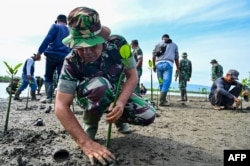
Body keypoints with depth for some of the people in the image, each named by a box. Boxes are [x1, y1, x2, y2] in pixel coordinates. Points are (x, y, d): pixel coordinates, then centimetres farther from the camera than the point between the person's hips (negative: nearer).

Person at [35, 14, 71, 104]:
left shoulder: (55, 26, 7)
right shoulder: (70, 31, 20)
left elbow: (47, 39, -7)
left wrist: (39, 51, -9)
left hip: (52, 55, -3)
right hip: (64, 57, 3)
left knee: (48, 76, 8)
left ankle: (49, 97, 3)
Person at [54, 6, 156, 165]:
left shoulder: (118, 44, -25)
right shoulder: (72, 63, -29)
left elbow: (132, 76, -17)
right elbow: (61, 107, -34)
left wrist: (120, 103, -35)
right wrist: (86, 143, -45)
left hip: (117, 94, 3)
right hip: (90, 97, -2)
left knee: (148, 116, -19)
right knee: (99, 84, -39)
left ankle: (118, 118, 14)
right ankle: (90, 123, -8)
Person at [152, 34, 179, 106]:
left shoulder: (158, 44, 21)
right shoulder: (174, 45, 22)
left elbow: (153, 55, 11)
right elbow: (176, 58, 18)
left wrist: (154, 65, 17)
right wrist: (177, 68, 25)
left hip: (158, 64, 2)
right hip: (168, 64, -2)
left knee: (161, 83, 10)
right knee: (166, 82, -8)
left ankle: (163, 99, 18)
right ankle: (161, 100, -21)